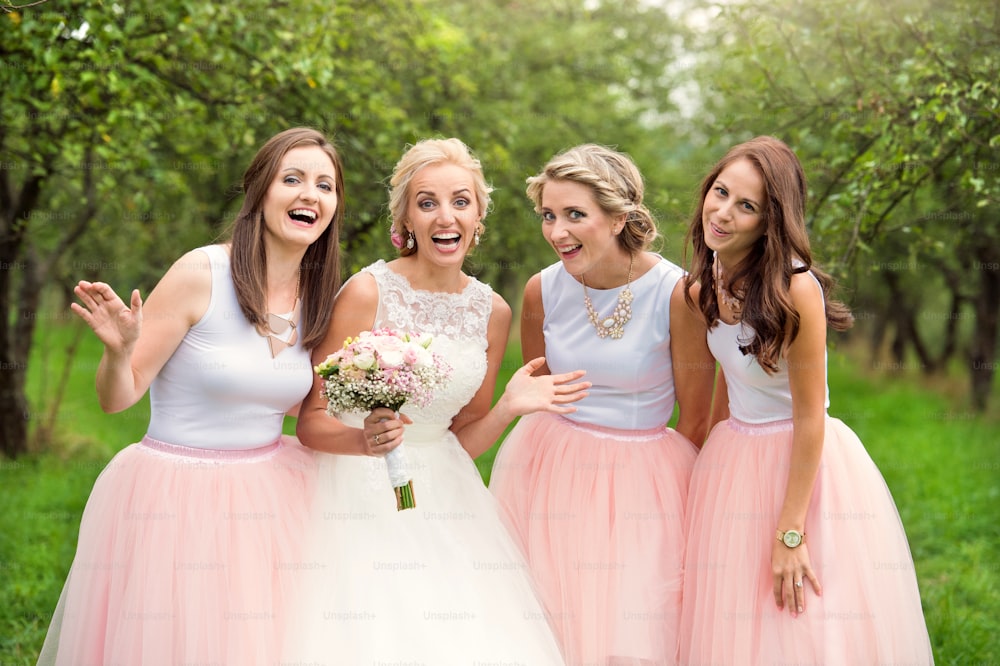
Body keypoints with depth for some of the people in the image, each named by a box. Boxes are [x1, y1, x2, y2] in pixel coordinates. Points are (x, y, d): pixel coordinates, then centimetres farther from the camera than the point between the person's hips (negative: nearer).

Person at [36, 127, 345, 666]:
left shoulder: (317, 295, 4)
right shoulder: (201, 273, -14)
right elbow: (117, 398, -10)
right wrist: (119, 350, -30)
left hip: (271, 494, 6)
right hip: (176, 495, -5)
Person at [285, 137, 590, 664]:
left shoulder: (493, 311, 3)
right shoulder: (367, 292, -13)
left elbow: (460, 441, 10)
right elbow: (310, 423, -9)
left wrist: (510, 407, -7)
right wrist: (366, 440, -27)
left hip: (445, 499, 4)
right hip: (362, 497, -4)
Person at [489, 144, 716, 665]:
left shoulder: (676, 294, -14)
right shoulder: (542, 290, -5)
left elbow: (695, 418, -3)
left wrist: (691, 500, 5)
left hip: (643, 479, -2)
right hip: (550, 471, 3)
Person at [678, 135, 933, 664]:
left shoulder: (794, 288, -23)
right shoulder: (706, 281, -1)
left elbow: (809, 419, -19)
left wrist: (790, 535, -18)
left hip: (804, 464, -7)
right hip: (732, 461, 7)